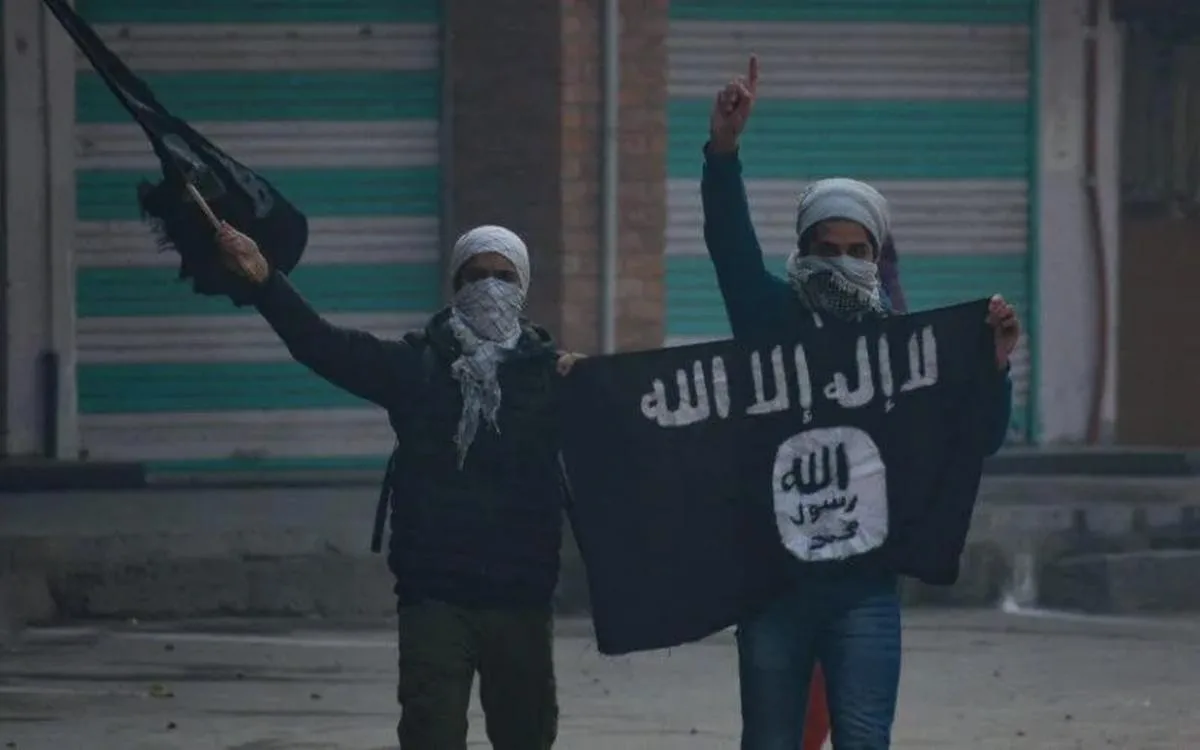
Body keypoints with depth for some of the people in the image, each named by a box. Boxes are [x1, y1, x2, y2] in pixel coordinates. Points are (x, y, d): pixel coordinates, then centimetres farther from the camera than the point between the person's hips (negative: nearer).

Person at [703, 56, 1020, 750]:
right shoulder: (773, 320, 5)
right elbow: (731, 243, -9)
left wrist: (994, 363, -18)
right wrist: (725, 146, -24)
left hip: (863, 581, -1)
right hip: (771, 575, 1)